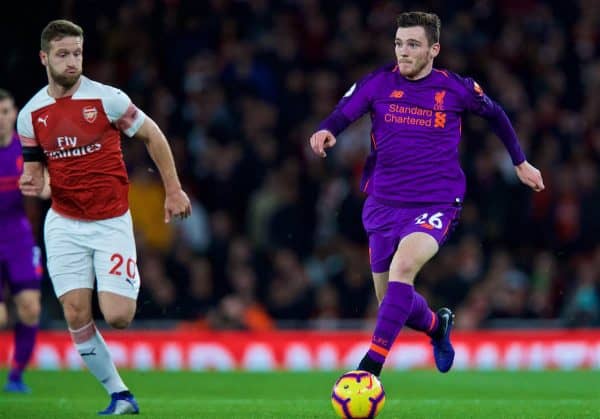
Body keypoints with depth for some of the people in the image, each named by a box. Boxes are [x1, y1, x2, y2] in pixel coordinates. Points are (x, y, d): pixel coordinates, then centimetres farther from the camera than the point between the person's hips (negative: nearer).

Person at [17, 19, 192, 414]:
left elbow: (153, 135, 1)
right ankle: (119, 395, 6)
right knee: (76, 316, -8)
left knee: (117, 317, -12)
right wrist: (31, 182, -14)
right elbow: (35, 167, 11)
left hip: (112, 223, -3)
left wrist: (174, 190, 3)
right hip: (64, 225, 3)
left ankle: (131, 285, 25)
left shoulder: (107, 98, -10)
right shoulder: (30, 115, 1)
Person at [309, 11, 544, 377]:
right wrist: (325, 133, -31)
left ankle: (371, 366, -33)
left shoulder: (456, 89, -2)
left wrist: (520, 162, 25)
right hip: (383, 206, 3)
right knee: (392, 302, 12)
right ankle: (437, 325, 48)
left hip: (436, 205, -3)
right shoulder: (378, 83, -1)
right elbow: (341, 116, -7)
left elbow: (494, 113, 16)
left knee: (403, 264, -31)